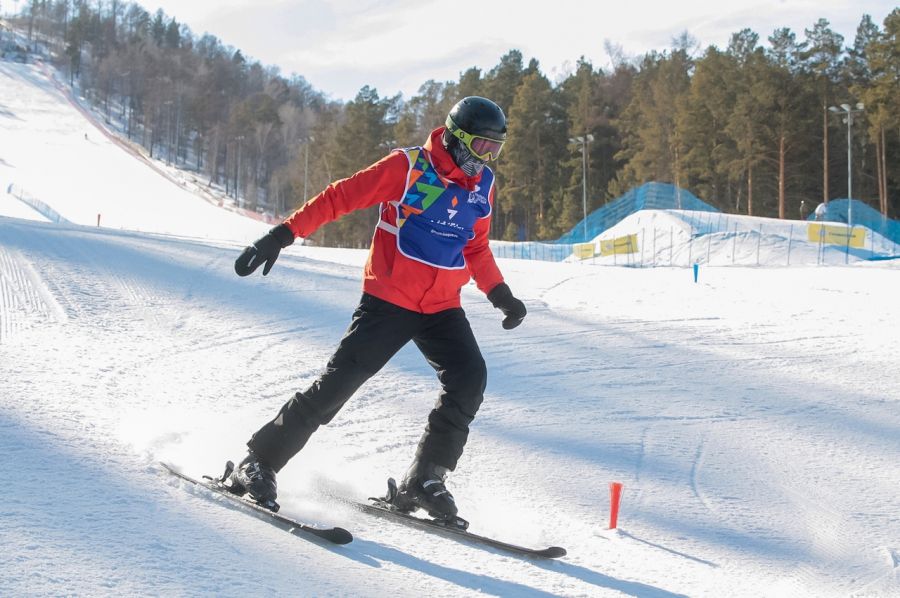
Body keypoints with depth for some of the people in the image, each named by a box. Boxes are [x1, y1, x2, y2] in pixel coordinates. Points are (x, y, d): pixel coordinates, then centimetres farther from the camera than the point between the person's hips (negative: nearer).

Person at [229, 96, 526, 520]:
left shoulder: (482, 186, 8)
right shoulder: (407, 168, -11)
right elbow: (340, 198, -10)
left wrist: (500, 293, 14)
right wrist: (283, 235, -16)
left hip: (442, 307, 6)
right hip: (388, 299, -5)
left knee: (468, 379, -14)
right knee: (340, 381, -11)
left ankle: (425, 479, -2)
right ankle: (259, 462, 0)